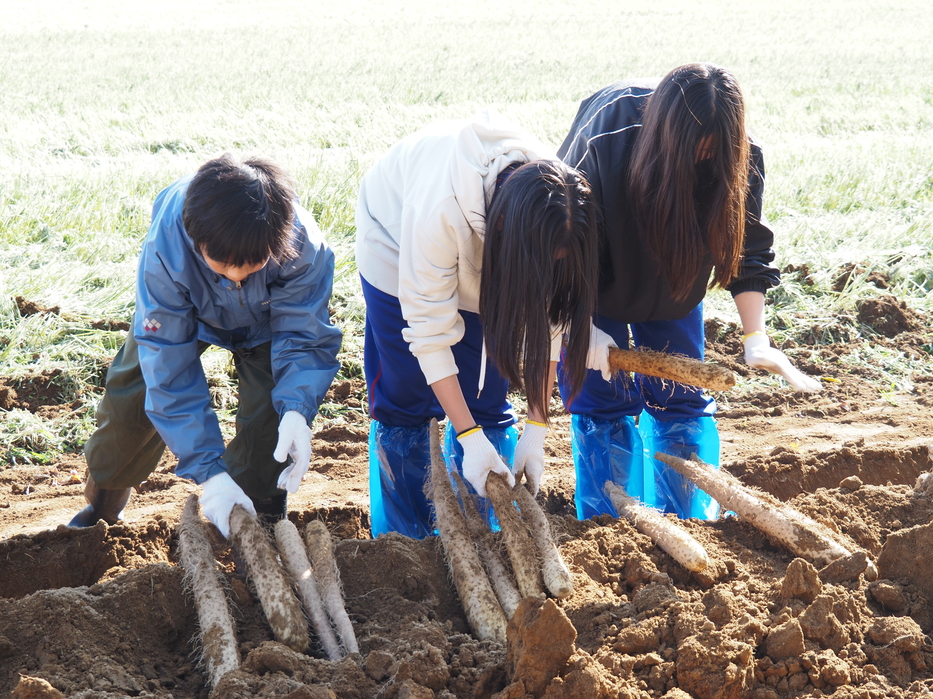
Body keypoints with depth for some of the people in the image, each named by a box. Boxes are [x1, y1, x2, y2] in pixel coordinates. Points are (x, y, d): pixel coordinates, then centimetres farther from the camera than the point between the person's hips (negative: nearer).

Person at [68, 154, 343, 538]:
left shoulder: (304, 248, -43)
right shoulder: (164, 250, -43)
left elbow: (303, 338, -29)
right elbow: (170, 369, -39)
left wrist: (297, 409, -50)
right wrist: (209, 472, -44)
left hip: (265, 321, 0)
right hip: (181, 309, 0)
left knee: (270, 409, -20)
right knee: (130, 398, -2)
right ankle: (100, 509, 26)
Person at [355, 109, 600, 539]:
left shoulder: (556, 214, -32)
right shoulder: (440, 210, -44)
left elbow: (546, 322, -21)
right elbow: (430, 329, -34)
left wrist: (535, 431, -22)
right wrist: (470, 438, -33)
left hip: (485, 255, 3)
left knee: (487, 403, -2)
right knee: (405, 402, -1)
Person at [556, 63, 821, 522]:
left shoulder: (736, 158, -26)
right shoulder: (604, 139, -35)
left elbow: (747, 250, -17)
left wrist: (756, 337, -27)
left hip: (674, 286, 3)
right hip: (595, 285, -3)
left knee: (682, 399, 3)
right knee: (602, 401, -4)